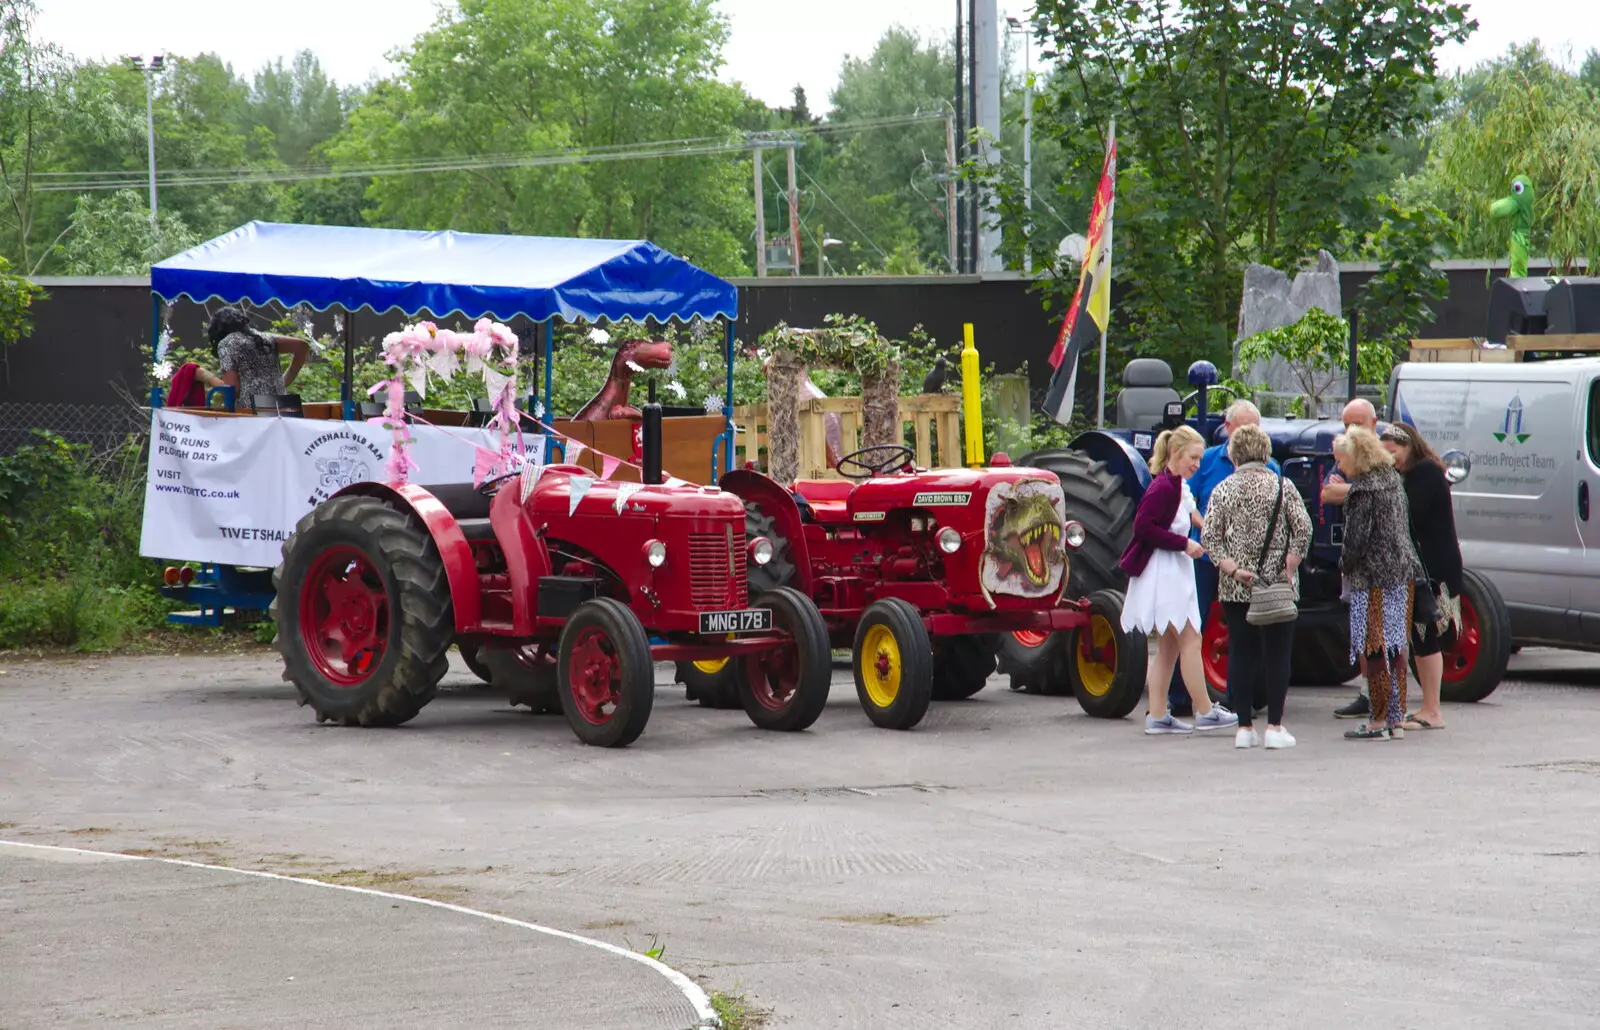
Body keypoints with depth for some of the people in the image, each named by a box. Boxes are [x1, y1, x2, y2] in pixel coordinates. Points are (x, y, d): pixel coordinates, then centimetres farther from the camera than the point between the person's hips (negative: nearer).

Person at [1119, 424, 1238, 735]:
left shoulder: (1179, 487, 13)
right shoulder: (1162, 488, -17)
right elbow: (1143, 526, -24)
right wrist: (1183, 544, -20)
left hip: (1174, 576, 10)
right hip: (1161, 576, -10)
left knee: (1169, 647, 10)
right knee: (1190, 641, -8)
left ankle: (1157, 716, 11)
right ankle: (1205, 712, -4)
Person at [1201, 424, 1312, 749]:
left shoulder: (1222, 490, 3)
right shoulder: (1282, 487, -1)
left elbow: (1210, 538, -5)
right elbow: (1303, 530, -9)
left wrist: (1233, 569, -7)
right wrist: (1289, 570, -6)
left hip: (1234, 588, 1)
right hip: (1277, 587, -1)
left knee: (1240, 653, 6)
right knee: (1276, 653, 4)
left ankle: (1244, 727, 5)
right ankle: (1274, 727, 1)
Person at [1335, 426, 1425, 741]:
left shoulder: (1362, 491, -16)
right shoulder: (1391, 479, 10)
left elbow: (1356, 539, -17)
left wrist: (1344, 566, 0)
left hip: (1373, 580, -9)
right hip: (1401, 575, 9)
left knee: (1375, 650, -4)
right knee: (1395, 649, 13)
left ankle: (1379, 721, -3)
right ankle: (1397, 719, 17)